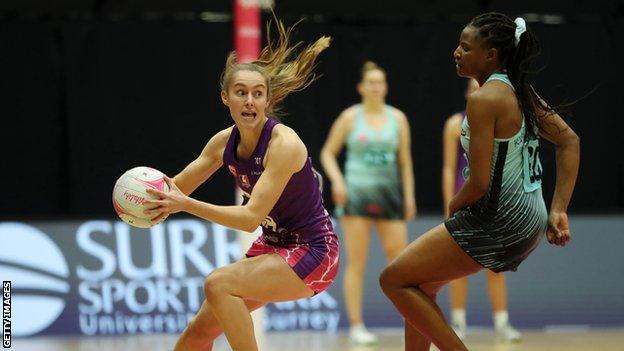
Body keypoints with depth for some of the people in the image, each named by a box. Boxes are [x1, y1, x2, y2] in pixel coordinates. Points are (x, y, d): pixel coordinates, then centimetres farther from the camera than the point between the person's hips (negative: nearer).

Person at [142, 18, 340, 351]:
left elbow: (251, 217, -29)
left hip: (312, 252, -7)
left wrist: (186, 204, -34)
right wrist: (159, 192, -16)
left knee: (218, 284, -27)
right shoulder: (224, 142, -3)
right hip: (273, 247, 7)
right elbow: (177, 186, 8)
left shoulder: (284, 144, -24)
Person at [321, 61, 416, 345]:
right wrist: (337, 180, -9)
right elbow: (328, 153, 7)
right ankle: (356, 326, 0)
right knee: (356, 263, -4)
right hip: (357, 193, -2)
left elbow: (405, 161, 12)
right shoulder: (350, 117, 1)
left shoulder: (398, 118, 8)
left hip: (389, 194, 2)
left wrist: (409, 196, 6)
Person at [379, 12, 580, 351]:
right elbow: (569, 141, 14)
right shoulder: (519, 90, 9)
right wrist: (558, 211, 10)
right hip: (529, 219, 10)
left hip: (498, 221, -10)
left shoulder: (484, 98, -18)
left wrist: (453, 206, 1)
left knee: (394, 279, -2)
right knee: (421, 282, 23)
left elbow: (479, 183, -20)